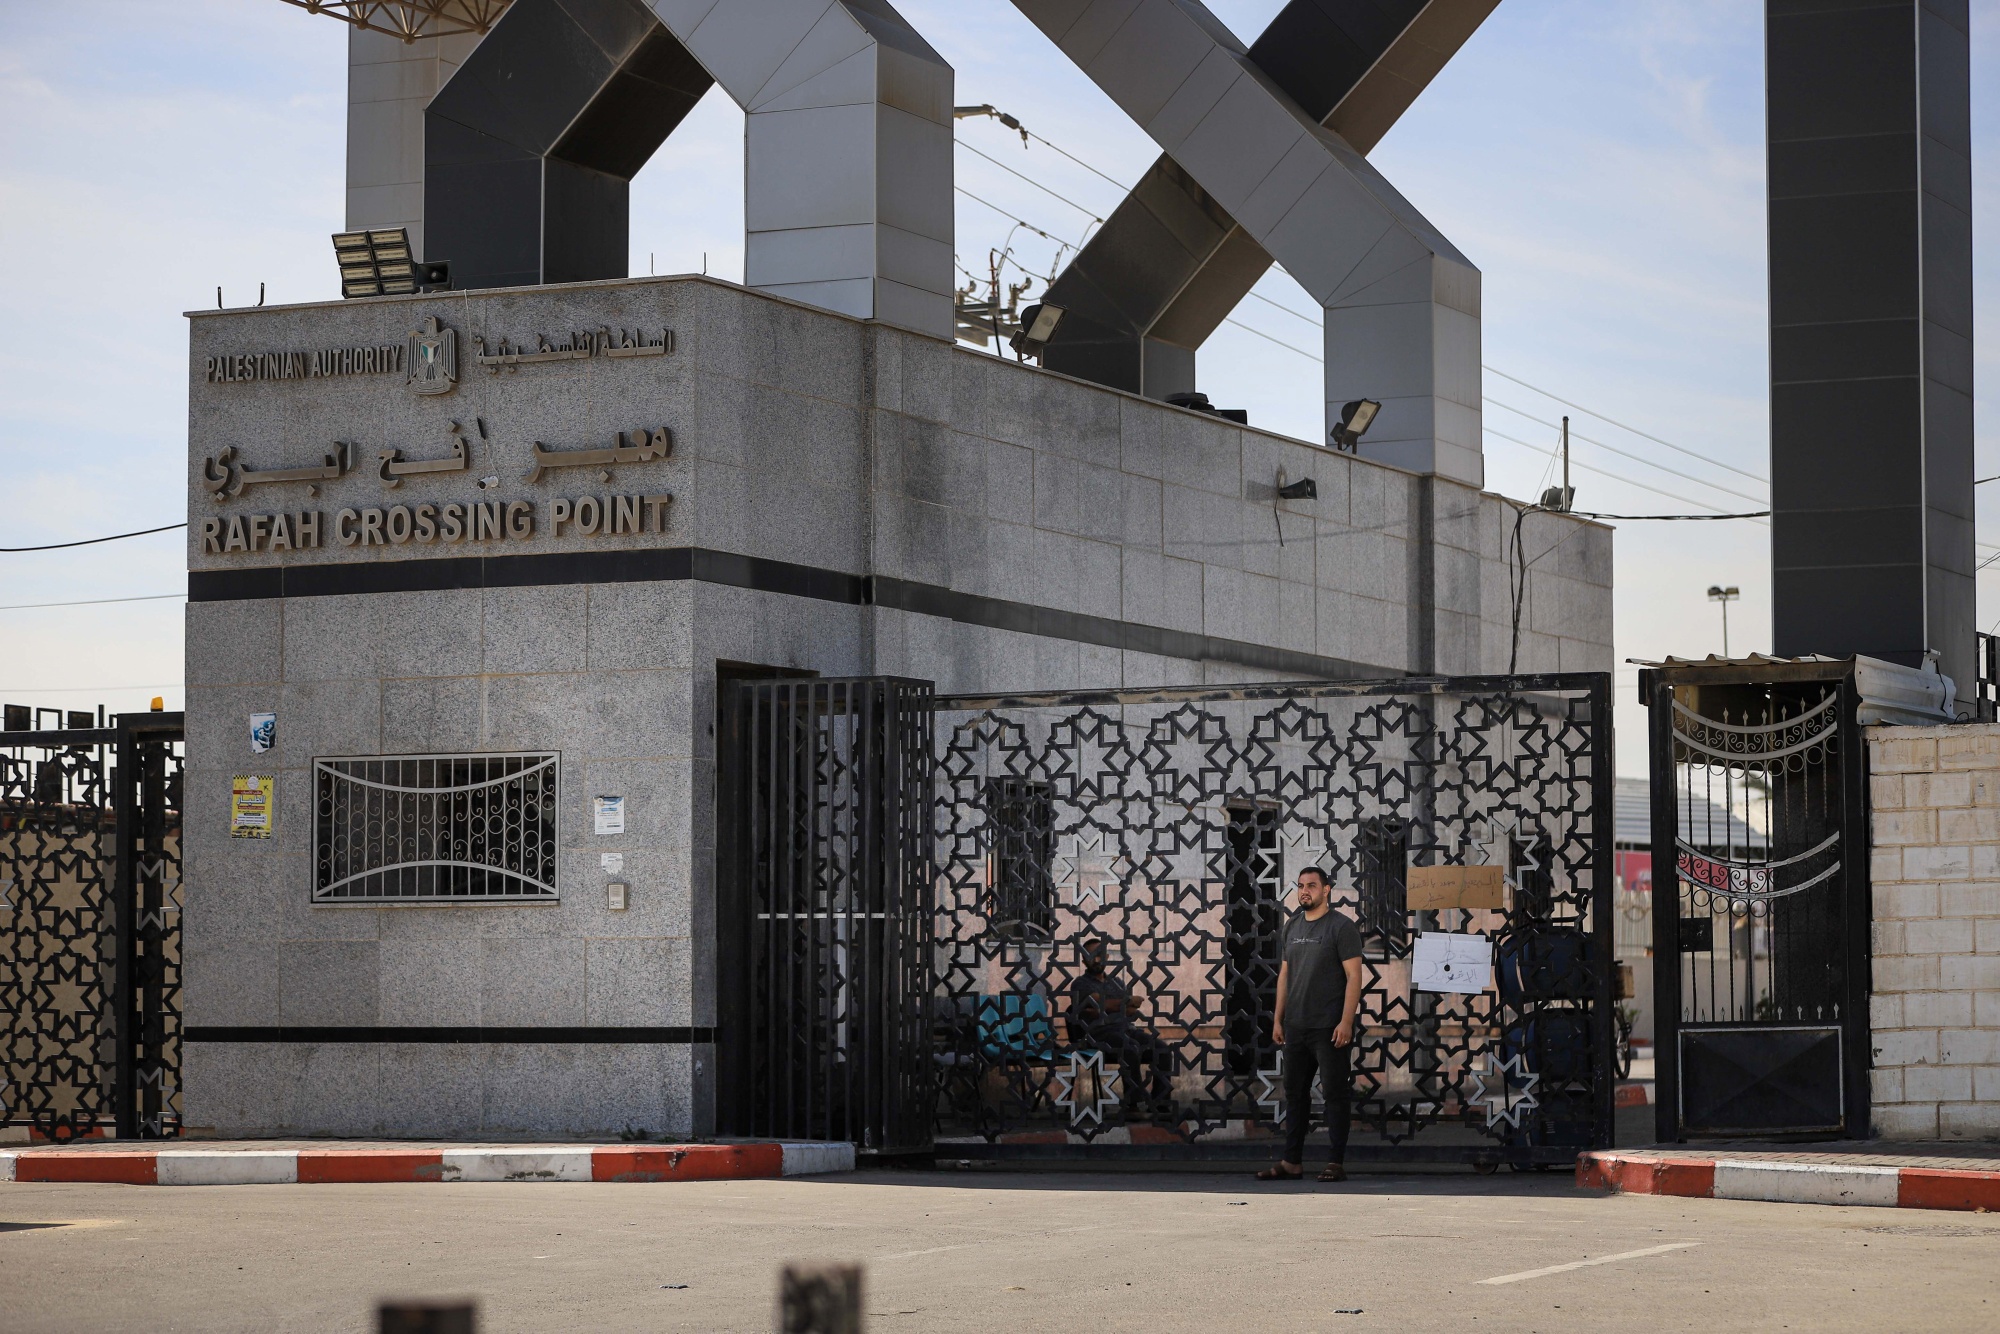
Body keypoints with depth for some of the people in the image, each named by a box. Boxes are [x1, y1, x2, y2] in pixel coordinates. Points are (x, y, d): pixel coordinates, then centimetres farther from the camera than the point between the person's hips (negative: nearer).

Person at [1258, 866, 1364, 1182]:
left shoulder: (1341, 926, -9)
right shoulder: (1292, 927, 13)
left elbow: (1353, 975, -13)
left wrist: (1346, 1021, -20)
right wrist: (1278, 1019, 12)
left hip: (1329, 1028, -8)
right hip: (1295, 1027, 8)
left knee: (1334, 1094, -2)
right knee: (1295, 1093, 10)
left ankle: (1337, 1162, 2)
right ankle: (1292, 1162, 16)